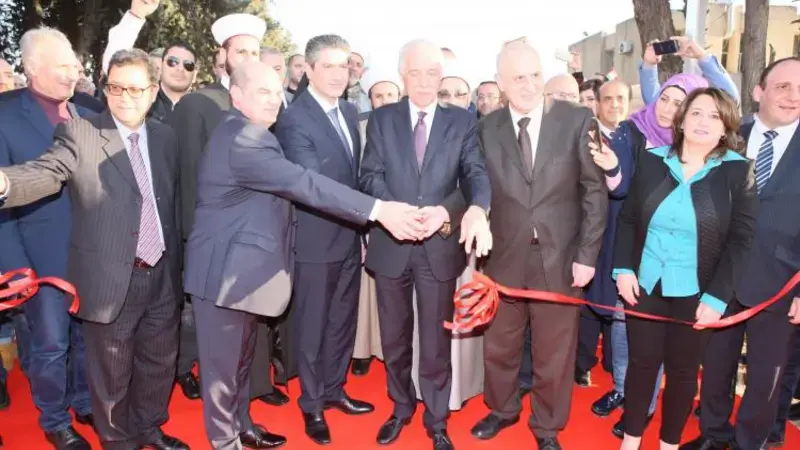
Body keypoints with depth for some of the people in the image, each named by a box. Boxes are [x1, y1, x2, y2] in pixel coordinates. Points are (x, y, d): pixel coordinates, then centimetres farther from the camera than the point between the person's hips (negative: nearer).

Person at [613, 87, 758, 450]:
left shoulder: (738, 171, -5)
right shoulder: (651, 160, 0)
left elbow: (741, 239, -7)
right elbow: (628, 219, 4)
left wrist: (717, 297, -13)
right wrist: (623, 268, -7)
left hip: (695, 294, -1)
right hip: (644, 285, 2)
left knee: (682, 369, 11)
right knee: (641, 362, 9)